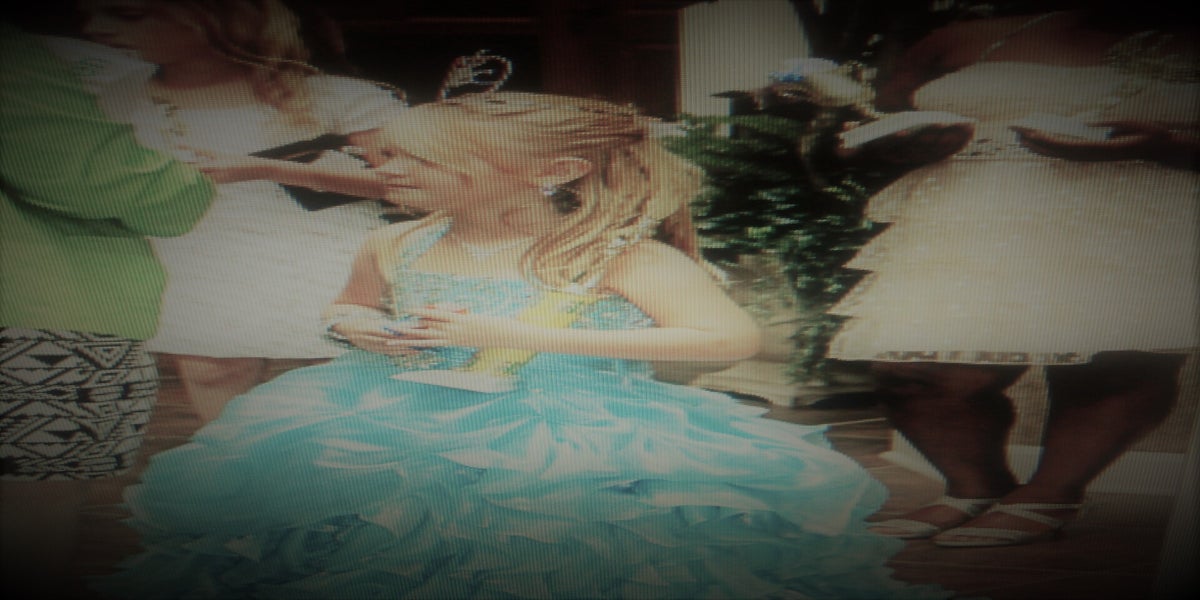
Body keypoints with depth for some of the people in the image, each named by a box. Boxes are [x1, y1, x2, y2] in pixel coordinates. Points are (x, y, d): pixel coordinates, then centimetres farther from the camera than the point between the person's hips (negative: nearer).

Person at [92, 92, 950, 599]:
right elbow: (352, 307, 25)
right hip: (410, 431, 5)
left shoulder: (620, 255, -13)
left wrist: (517, 335, -25)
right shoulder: (395, 248, 4)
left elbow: (735, 337, -22)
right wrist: (354, 326, -6)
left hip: (585, 442, -4)